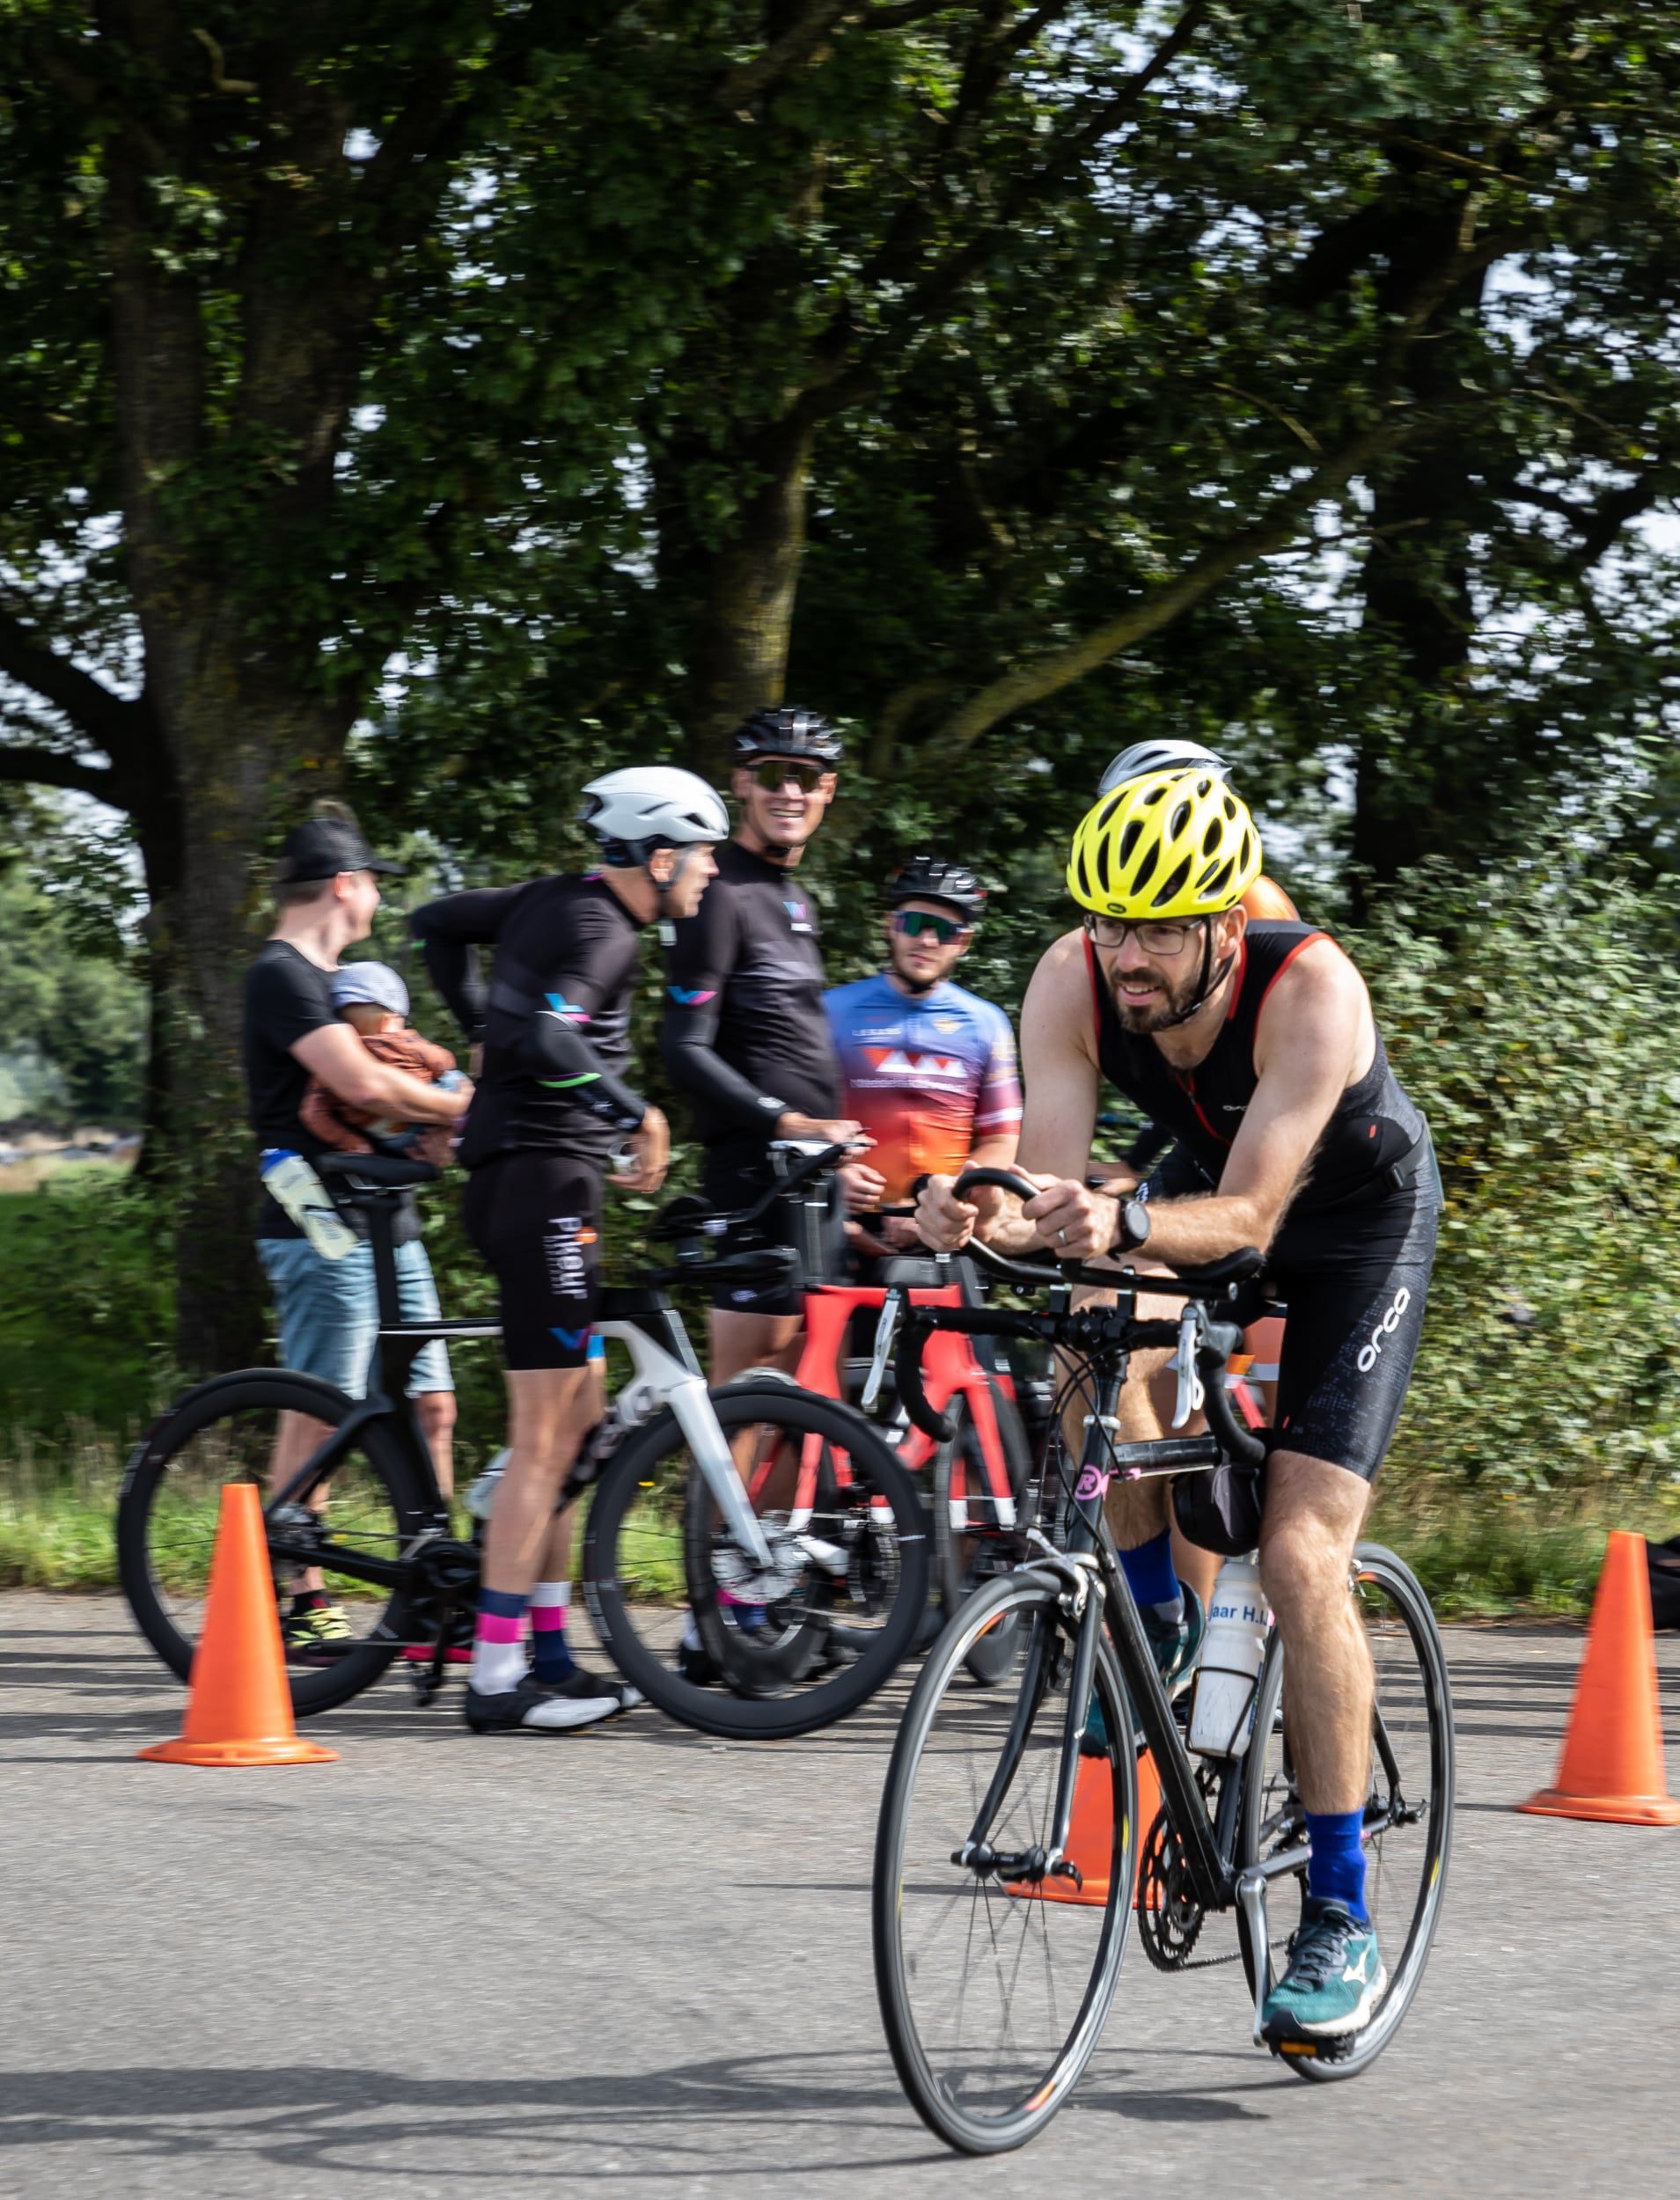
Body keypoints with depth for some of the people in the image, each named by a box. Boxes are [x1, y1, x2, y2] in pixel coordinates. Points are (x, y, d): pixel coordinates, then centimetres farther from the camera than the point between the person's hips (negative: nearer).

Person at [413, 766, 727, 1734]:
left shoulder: (558, 900, 13)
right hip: (545, 1180, -10)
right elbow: (543, 1034, -31)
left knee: (575, 1418, 14)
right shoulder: (602, 932, -15)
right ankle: (497, 1680, -10)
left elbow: (438, 923, 27)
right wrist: (638, 1112, -28)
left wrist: (482, 1024, 33)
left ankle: (550, 1656, 18)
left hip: (517, 1174, 10)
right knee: (544, 1441, -9)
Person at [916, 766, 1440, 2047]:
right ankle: (1154, 1632, 2)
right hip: (1201, 1190, 5)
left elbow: (1248, 1217, -39)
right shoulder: (1075, 984, -25)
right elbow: (1052, 1193, -29)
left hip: (1357, 1227, -5)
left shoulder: (1310, 992, -36)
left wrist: (1122, 1222, -58)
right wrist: (981, 1220, -51)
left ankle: (1342, 1921, -11)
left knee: (1301, 1556, -16)